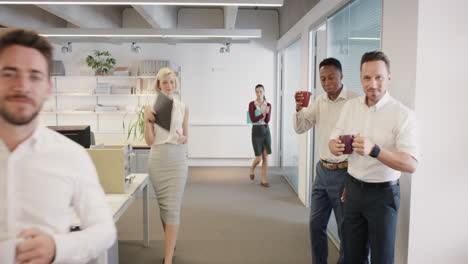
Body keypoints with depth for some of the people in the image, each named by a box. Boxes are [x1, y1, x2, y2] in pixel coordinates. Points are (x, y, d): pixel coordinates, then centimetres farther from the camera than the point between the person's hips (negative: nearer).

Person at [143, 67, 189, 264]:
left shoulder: (183, 107, 5)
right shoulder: (151, 108, 4)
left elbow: (186, 135, 10)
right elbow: (149, 141, 0)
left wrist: (183, 139, -12)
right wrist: (147, 120, -13)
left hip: (177, 159, -1)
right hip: (157, 158, 1)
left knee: (173, 207, -6)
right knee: (163, 205, 11)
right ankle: (171, 244, 32)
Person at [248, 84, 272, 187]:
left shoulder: (268, 105, 6)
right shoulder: (252, 104, -4)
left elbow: (267, 120, -5)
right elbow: (253, 119, -14)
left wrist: (267, 113, -23)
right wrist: (263, 114, -19)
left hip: (266, 131, 3)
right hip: (256, 131, -3)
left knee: (266, 157, 1)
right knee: (258, 158, -3)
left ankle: (263, 180, 10)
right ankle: (252, 169, 31)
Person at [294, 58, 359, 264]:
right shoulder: (319, 101, 7)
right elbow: (300, 128, 8)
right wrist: (299, 108, -11)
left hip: (344, 172, -6)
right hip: (322, 170, 6)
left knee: (346, 230, 7)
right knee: (316, 224, 14)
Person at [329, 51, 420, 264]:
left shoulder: (403, 115, -15)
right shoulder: (350, 106, 1)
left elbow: (411, 164, -22)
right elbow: (333, 140, 7)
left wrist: (374, 150, -38)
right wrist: (335, 147, -17)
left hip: (383, 193, -4)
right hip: (353, 188, 4)